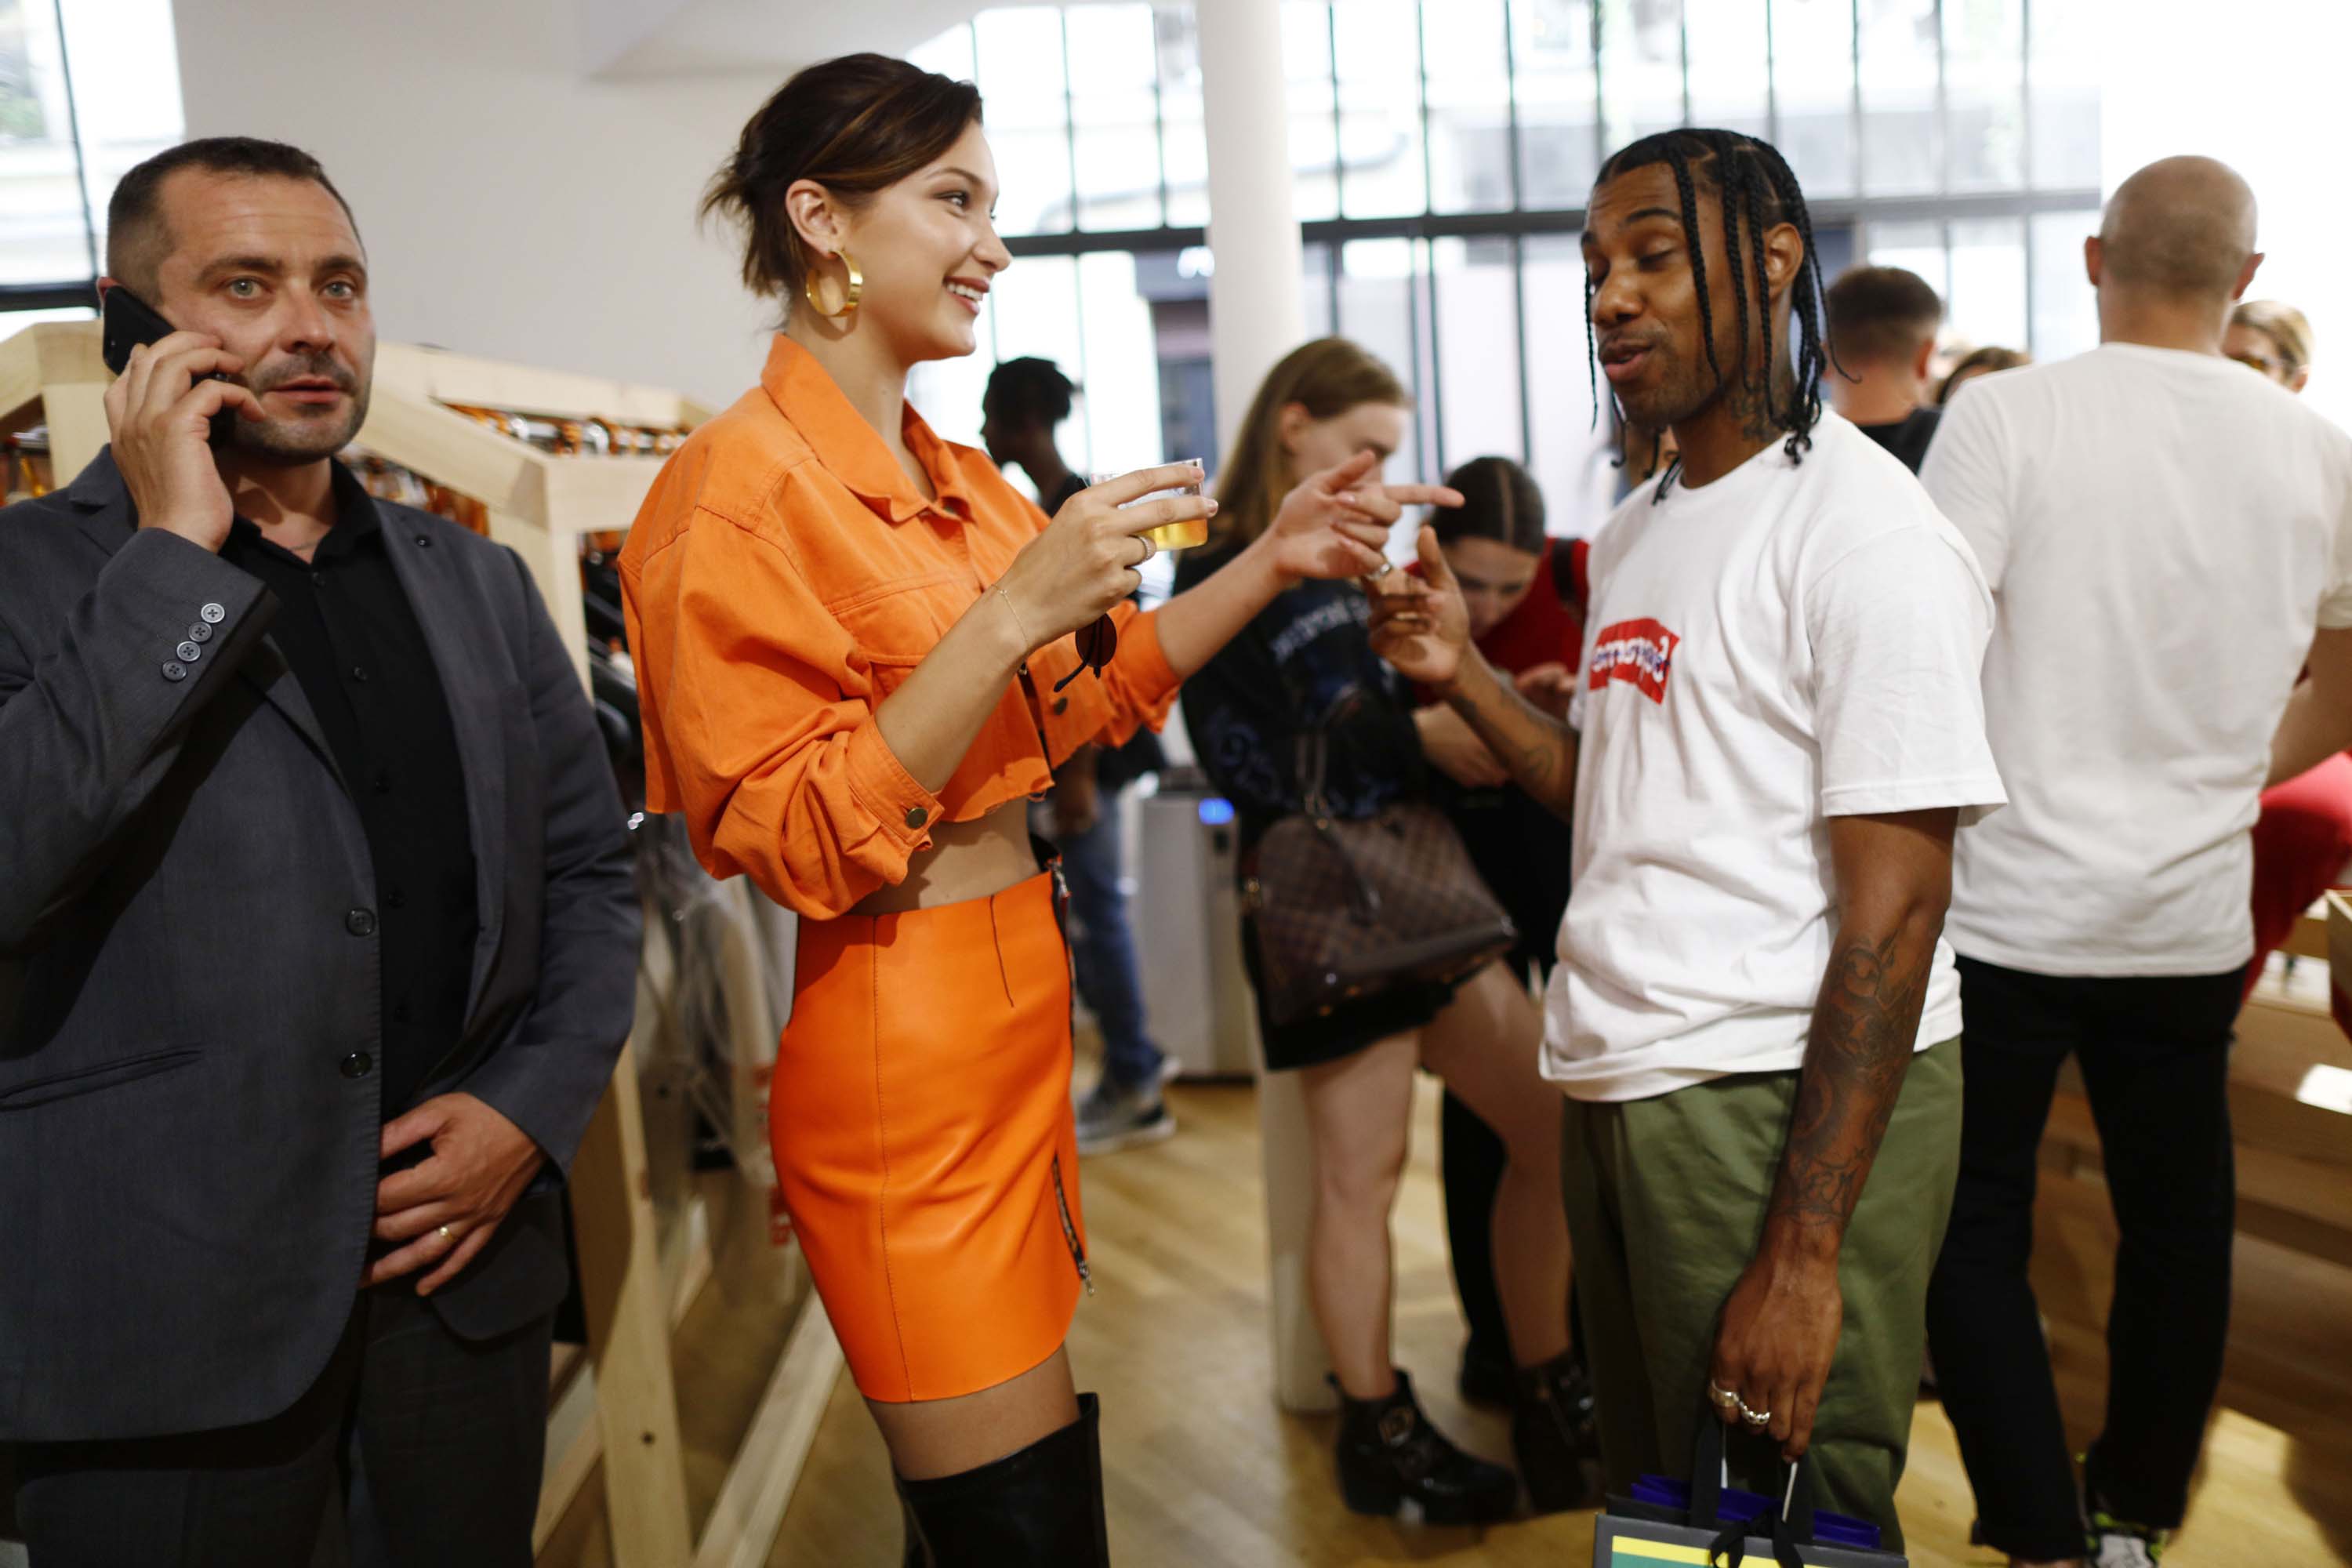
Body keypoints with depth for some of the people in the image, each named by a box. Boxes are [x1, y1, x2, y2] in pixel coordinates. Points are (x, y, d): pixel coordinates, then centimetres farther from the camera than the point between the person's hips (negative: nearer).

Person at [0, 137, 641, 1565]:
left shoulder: (481, 584, 9)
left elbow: (589, 872, 11)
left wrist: (537, 1107, -3)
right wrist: (176, 553, -18)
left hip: (464, 1256, 4)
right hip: (168, 1306, -4)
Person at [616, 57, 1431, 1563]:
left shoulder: (958, 479, 12)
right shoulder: (743, 484, -12)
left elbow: (1095, 695, 22)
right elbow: (793, 840, -18)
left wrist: (1272, 561, 11)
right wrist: (1017, 610, -23)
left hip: (1021, 1014, 8)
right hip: (897, 1055, -8)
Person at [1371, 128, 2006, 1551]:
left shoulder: (1861, 527, -13)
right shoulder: (1638, 532, 13)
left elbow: (1894, 910, -18)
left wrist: (1803, 1251, -21)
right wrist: (1467, 675, 0)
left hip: (1793, 1105, -8)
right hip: (1618, 1089, 8)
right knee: (1653, 1501, 21)